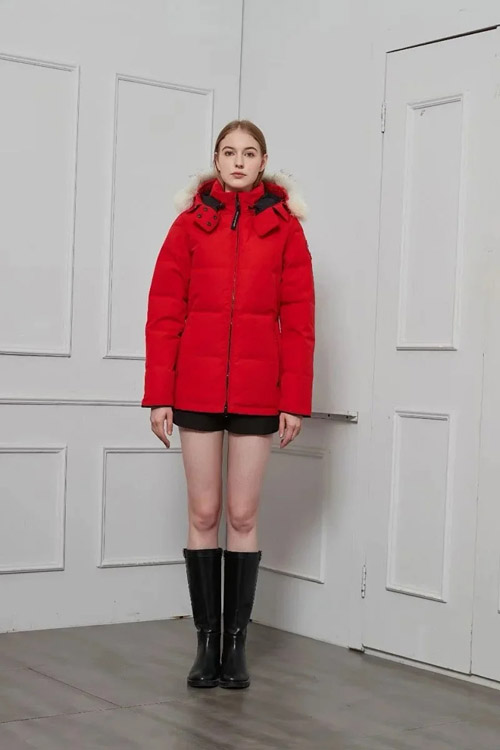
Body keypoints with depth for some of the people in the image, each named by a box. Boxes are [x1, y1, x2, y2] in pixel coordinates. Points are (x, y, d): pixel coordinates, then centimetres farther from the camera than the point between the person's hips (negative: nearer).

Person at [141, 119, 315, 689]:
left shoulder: (284, 227, 4)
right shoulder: (190, 223, 5)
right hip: (197, 388, 1)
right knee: (204, 514, 4)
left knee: (242, 516, 5)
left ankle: (236, 643, 14)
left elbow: (298, 319, 1)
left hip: (257, 391, 0)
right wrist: (159, 394, -4)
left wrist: (295, 400, -4)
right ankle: (207, 642, 13)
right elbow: (163, 311, 2)